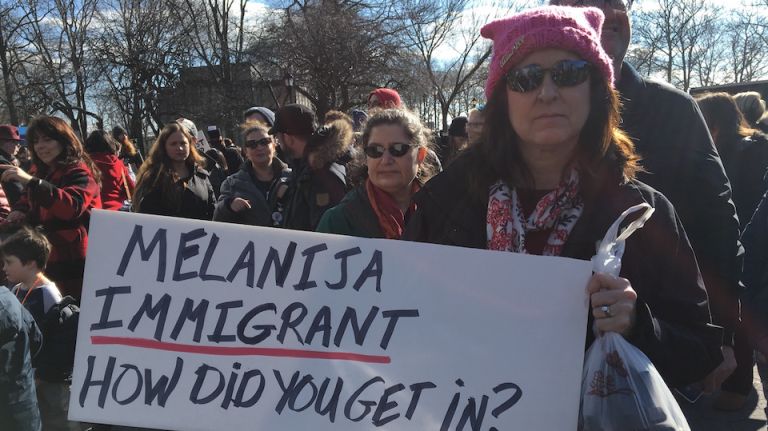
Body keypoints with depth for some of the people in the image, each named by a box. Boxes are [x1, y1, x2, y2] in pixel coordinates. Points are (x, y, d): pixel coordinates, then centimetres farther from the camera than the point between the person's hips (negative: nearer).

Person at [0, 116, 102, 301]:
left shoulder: (80, 172, -12)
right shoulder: (38, 171, 14)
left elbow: (72, 206, -31)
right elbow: (27, 201, 27)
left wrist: (31, 181, -36)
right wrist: (18, 211, 2)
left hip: (75, 261, -8)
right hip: (45, 258, 8)